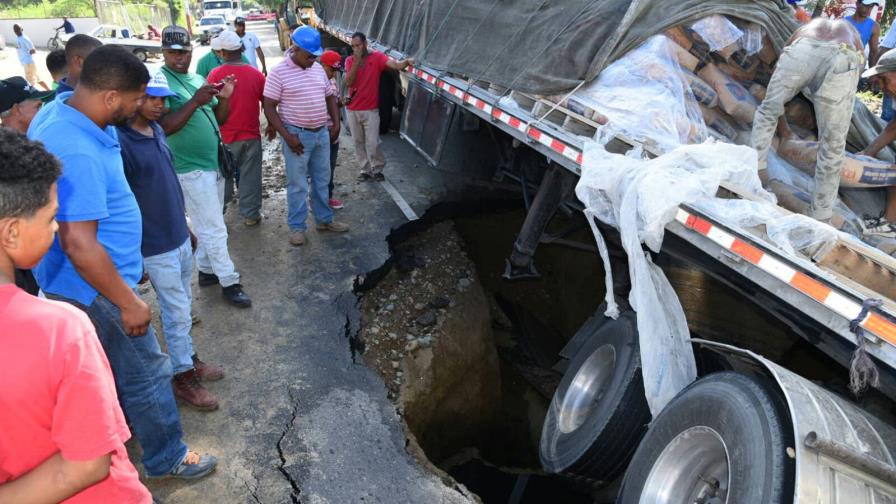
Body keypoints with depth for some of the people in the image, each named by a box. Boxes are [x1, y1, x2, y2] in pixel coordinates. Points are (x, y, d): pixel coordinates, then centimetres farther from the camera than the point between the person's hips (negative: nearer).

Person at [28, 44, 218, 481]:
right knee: (146, 371, 7)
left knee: (109, 367, 26)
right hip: (94, 287, -10)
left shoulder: (60, 111, -1)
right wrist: (128, 302, -22)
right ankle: (167, 459, 26)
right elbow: (79, 245, -32)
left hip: (85, 282, 10)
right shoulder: (77, 153, -33)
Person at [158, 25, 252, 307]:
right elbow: (164, 127, -22)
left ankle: (206, 270, 32)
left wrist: (224, 98, -7)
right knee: (215, 229, -3)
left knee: (209, 225, 18)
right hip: (191, 168, -8)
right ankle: (229, 283, 7)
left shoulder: (199, 79, 9)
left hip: (214, 163, 8)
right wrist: (195, 102, -29)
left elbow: (218, 118, 12)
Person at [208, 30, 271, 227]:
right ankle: (250, 214, 13)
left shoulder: (215, 75, -9)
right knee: (250, 176, 8)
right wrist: (271, 126, 16)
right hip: (251, 135, 0)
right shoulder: (256, 74, -5)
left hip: (225, 136, 0)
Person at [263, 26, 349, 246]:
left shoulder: (318, 69, 7)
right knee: (297, 185, 2)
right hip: (297, 135, -6)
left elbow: (330, 96, 17)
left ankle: (324, 219, 28)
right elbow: (269, 106, -12)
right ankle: (297, 227, 13)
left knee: (322, 180, 15)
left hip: (322, 133, 6)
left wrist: (336, 124, 6)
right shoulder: (279, 72, -11)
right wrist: (287, 136, -18)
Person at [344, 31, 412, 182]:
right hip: (352, 110, 4)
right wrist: (356, 62, -18)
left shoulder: (377, 57, -7)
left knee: (372, 143, -4)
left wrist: (407, 62, -45)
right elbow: (348, 83, -11)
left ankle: (377, 170, 14)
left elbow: (395, 65, -24)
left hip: (371, 110, -3)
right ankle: (365, 170, 22)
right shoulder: (350, 60, 1)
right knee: (358, 142, 10)